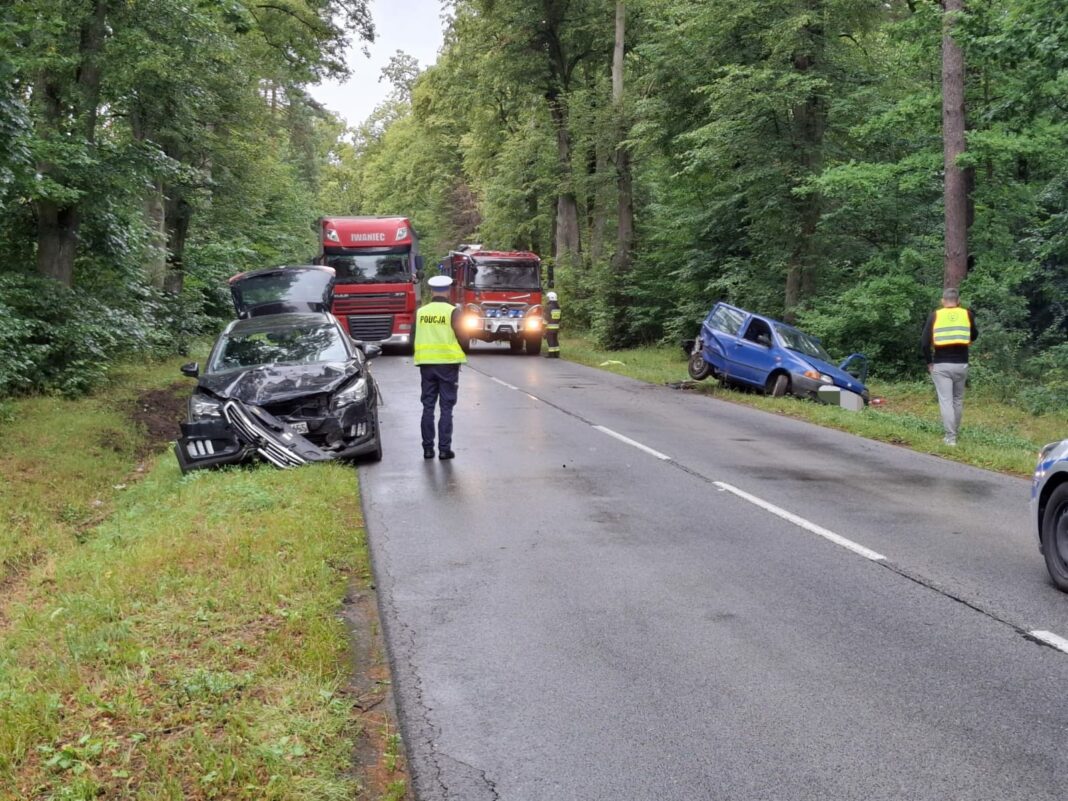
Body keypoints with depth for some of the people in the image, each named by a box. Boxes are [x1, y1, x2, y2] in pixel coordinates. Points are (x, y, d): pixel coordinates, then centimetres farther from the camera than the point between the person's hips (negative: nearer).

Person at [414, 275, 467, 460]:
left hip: (426, 364, 3)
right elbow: (461, 337, -8)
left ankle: (428, 448, 10)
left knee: (428, 407, 9)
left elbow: (415, 338, 10)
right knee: (446, 408, 2)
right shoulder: (453, 311, -7)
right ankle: (444, 449, 0)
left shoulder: (420, 312, 4)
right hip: (448, 363, -3)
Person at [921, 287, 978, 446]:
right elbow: (974, 336, 19)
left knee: (945, 401, -1)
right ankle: (955, 432, 28)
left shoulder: (935, 315, -1)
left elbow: (925, 342, -5)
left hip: (940, 365, -2)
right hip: (961, 364, 2)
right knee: (958, 400, 18)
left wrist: (929, 362, 6)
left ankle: (950, 437, -6)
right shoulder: (967, 314, 3)